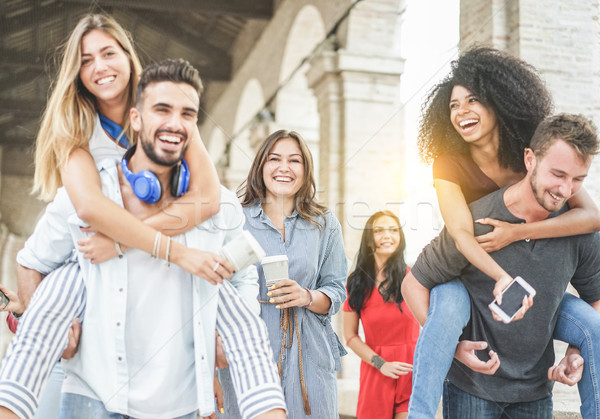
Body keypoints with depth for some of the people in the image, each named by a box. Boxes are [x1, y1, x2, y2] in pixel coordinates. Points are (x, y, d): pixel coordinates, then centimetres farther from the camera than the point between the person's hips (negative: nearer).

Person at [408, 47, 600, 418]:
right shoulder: (449, 164, -11)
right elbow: (461, 233, -25)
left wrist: (517, 233, -29)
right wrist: (503, 278, -42)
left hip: (529, 279, 3)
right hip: (465, 277, -3)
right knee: (449, 309, -37)